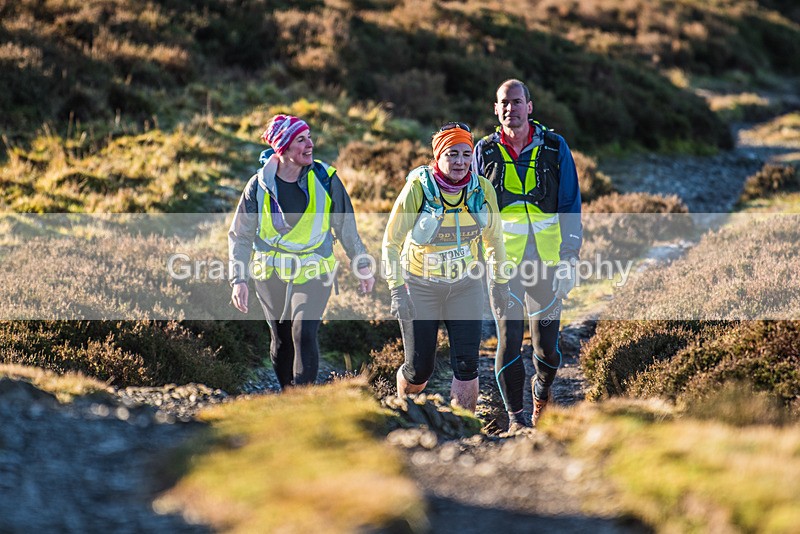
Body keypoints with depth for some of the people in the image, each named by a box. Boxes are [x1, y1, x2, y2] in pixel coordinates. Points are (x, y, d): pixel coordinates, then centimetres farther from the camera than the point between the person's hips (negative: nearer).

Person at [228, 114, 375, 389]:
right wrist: (238, 280, -9)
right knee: (281, 341, 9)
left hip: (314, 273, -1)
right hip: (271, 275, 1)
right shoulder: (259, 185, -8)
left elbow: (346, 225, 6)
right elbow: (240, 236, 0)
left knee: (304, 333, -18)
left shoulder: (325, 178, -7)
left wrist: (362, 265, 8)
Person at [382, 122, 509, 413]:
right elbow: (391, 241, -10)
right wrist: (397, 289, -17)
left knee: (466, 364, -6)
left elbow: (493, 238, 9)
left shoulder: (482, 189, -8)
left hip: (466, 286, 2)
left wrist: (499, 281, 12)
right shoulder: (418, 187, -17)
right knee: (419, 369, 4)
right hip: (420, 287, -2)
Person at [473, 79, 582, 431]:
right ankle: (515, 417, 3)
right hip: (503, 259, 0)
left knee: (546, 342, 5)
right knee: (509, 338, -8)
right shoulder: (485, 151, 4)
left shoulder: (554, 147, 2)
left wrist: (569, 259, -2)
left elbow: (570, 204, 4)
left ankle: (542, 388, 36)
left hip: (547, 257, 0)